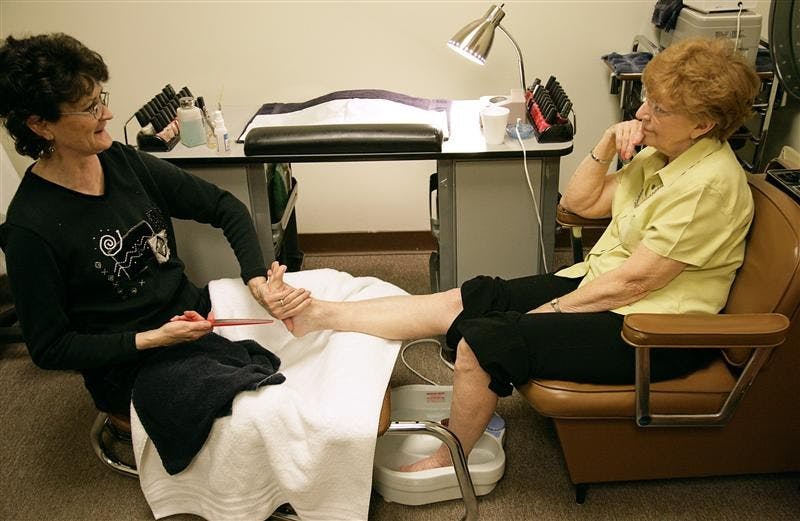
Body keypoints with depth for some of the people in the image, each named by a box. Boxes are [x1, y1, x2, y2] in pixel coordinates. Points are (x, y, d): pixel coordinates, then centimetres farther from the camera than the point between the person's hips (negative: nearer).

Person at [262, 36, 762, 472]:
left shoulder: (709, 185, -21)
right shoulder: (663, 154, 7)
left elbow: (632, 282, -21)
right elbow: (580, 202, 11)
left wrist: (549, 310, -13)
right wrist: (608, 143, -4)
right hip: (598, 285, 9)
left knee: (484, 341, -22)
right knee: (461, 301, -8)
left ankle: (448, 461, 4)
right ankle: (314, 314, -7)